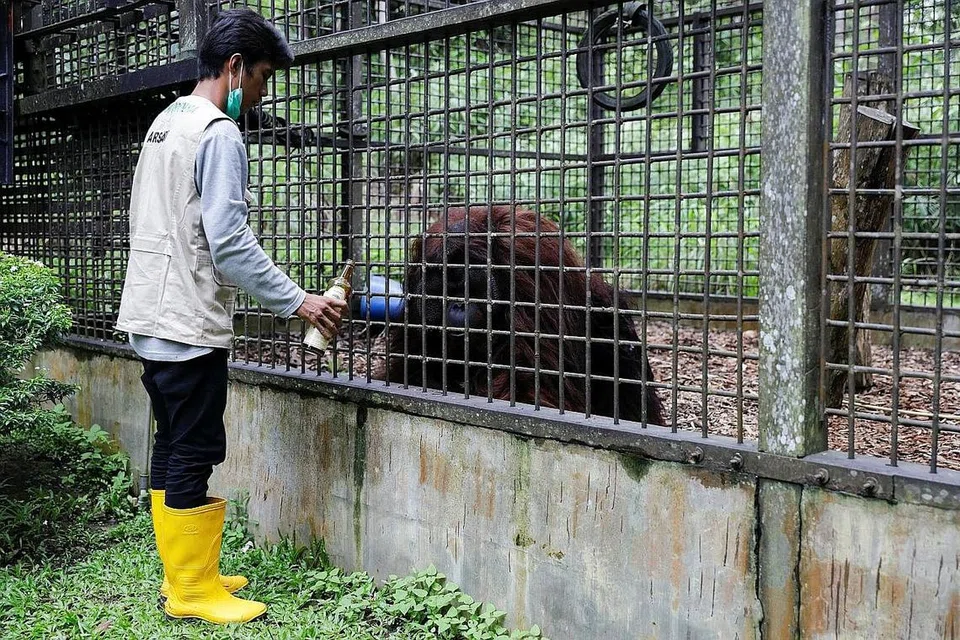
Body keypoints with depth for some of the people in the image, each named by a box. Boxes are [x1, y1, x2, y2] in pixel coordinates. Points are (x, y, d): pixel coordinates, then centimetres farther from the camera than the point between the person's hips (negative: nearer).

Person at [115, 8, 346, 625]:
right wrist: (297, 300, -16)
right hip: (190, 325, -10)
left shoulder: (166, 122, 16)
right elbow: (229, 242, -22)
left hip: (150, 318, 10)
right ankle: (192, 591, 7)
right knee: (194, 457, -2)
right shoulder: (220, 134, -14)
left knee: (172, 448, 14)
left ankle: (183, 573, 23)